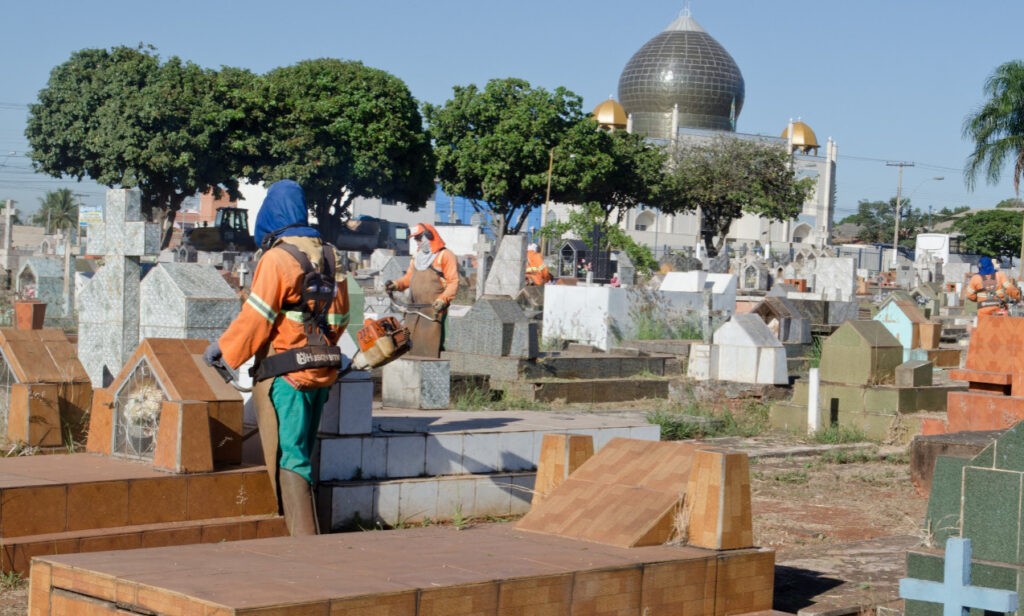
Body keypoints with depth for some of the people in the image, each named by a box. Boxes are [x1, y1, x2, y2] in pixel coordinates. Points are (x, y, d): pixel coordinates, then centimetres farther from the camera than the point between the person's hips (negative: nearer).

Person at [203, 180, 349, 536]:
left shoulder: (277, 257, -12)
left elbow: (256, 316, -13)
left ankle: (302, 539, -12)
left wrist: (224, 349, -2)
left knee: (287, 460, -6)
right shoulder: (328, 256, 12)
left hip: (285, 375, -8)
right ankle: (306, 532, 20)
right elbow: (339, 316, 17)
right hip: (321, 373, 8)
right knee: (302, 454, 16)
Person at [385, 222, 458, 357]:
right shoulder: (417, 257, 22)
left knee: (429, 348, -13)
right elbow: (408, 278, 22)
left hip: (432, 311, -8)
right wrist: (396, 284, 3)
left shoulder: (445, 256, -5)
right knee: (409, 345, 10)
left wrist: (443, 300, -23)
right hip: (414, 311, 8)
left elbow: (453, 282, -11)